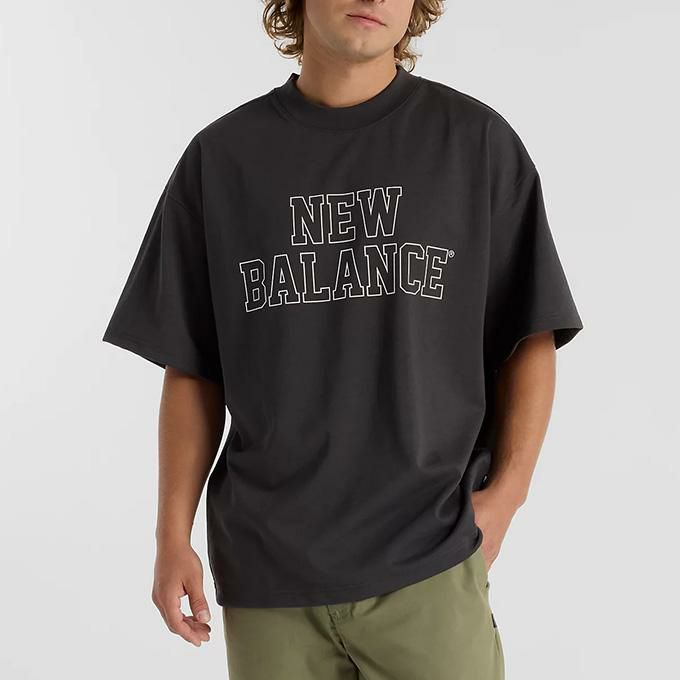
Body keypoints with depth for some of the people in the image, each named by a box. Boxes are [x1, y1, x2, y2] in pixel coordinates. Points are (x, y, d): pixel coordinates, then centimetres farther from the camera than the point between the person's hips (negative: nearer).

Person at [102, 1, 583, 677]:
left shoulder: (477, 141, 1)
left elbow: (530, 341, 4)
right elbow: (192, 370, 7)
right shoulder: (221, 157, 4)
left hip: (429, 565, -1)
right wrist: (173, 535, 3)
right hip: (264, 568, 1)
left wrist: (506, 490, -7)